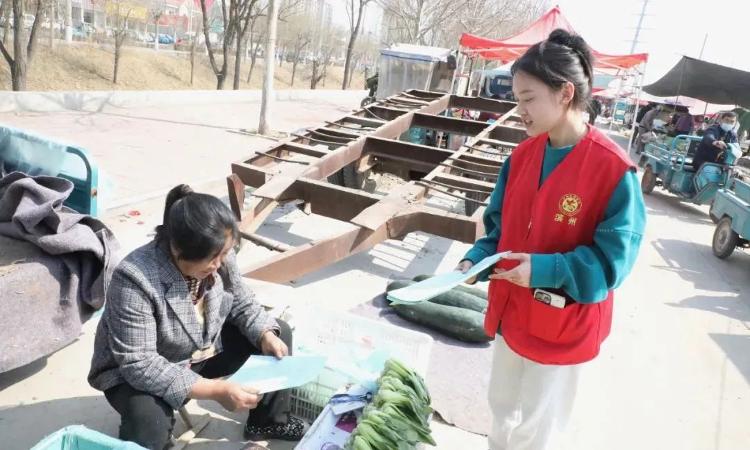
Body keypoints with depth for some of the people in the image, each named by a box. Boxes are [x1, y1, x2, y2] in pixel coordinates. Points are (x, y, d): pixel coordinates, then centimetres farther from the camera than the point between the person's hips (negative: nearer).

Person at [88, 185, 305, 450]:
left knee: (279, 334, -2)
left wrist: (266, 335, -21)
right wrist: (216, 390, -39)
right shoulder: (134, 281, -34)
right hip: (138, 373, -6)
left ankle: (268, 420, 16)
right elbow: (139, 366, -35)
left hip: (204, 351, 6)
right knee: (148, 420, -37)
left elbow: (241, 304, 0)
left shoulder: (219, 256, -17)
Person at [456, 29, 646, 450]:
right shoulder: (523, 155, -2)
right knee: (502, 407, 26)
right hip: (512, 313, 6)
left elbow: (613, 259, -20)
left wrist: (545, 270, -31)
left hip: (563, 327, -6)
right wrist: (475, 260, -11)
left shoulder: (614, 169, -22)